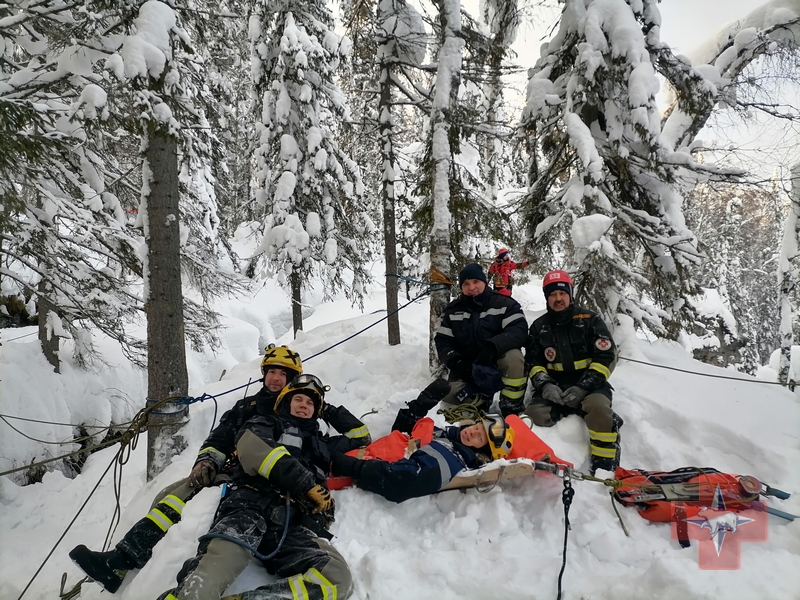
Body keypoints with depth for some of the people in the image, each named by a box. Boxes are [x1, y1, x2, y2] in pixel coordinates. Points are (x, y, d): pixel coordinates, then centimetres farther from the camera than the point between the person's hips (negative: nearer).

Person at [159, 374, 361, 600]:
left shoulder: (322, 443, 37)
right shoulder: (266, 424, 23)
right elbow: (253, 447, 0)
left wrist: (335, 410, 41)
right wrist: (307, 485, -5)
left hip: (296, 523, 3)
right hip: (254, 503, -2)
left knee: (337, 577, -30)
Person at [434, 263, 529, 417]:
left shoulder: (504, 304, -5)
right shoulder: (452, 310, 4)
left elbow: (520, 330, -19)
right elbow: (442, 341, 3)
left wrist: (493, 347, -36)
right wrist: (456, 361, -17)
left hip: (499, 361, -2)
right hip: (468, 367, 2)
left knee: (513, 357, -35)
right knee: (450, 395, -24)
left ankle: (512, 409, -17)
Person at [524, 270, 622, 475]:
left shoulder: (589, 319, 1)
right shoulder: (539, 326, 11)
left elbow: (607, 357, -5)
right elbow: (533, 362, 10)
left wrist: (583, 387, -18)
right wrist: (545, 385, -13)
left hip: (589, 384, -2)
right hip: (554, 387, 2)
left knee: (598, 407, -35)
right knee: (533, 416, -27)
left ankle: (605, 467, -22)